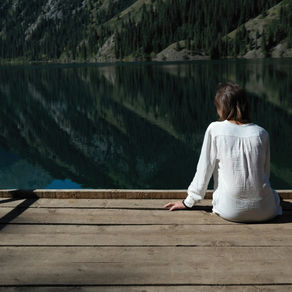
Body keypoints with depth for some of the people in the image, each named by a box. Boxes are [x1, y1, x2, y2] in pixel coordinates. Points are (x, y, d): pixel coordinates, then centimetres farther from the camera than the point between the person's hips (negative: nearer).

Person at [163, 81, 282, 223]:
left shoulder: (214, 129, -7)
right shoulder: (261, 133, 0)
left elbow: (204, 170, -2)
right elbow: (265, 172, 9)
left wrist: (189, 202, 12)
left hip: (229, 211, -2)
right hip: (263, 212, 2)